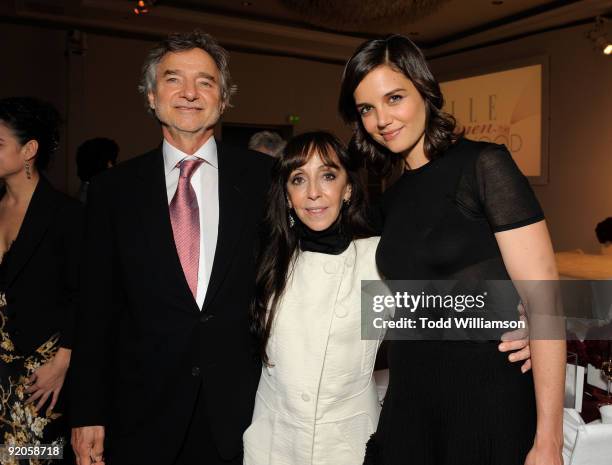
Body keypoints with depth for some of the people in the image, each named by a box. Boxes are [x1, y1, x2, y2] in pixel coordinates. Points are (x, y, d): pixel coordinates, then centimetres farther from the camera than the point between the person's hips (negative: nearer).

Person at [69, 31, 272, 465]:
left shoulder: (263, 176, -3)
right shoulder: (113, 188, 0)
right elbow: (98, 309, 2)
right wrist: (88, 412, 0)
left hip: (242, 410, 0)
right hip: (144, 413, 1)